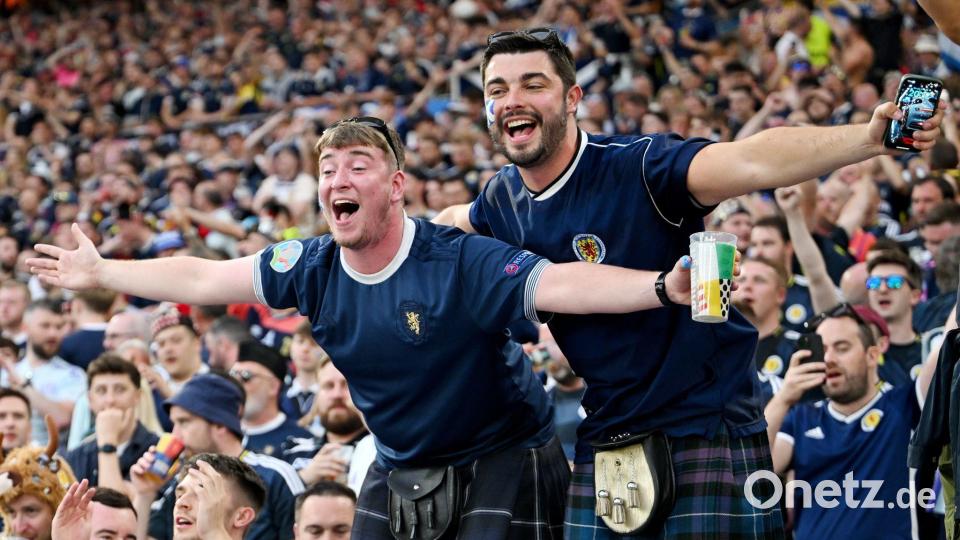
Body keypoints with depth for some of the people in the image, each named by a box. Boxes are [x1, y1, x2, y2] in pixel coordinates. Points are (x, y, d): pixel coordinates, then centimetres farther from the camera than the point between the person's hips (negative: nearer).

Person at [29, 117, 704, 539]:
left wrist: (661, 286, -54)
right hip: (400, 470, 6)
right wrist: (100, 273, 12)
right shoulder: (314, 268, -6)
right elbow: (202, 279, 5)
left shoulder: (461, 262, -24)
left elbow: (561, 283, -38)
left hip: (503, 458, -6)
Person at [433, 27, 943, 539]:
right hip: (606, 434, 6)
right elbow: (455, 222, 29)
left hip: (707, 423, -6)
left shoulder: (637, 167, -20)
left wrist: (867, 137, -51)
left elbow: (751, 162, -38)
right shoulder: (504, 199, 1)